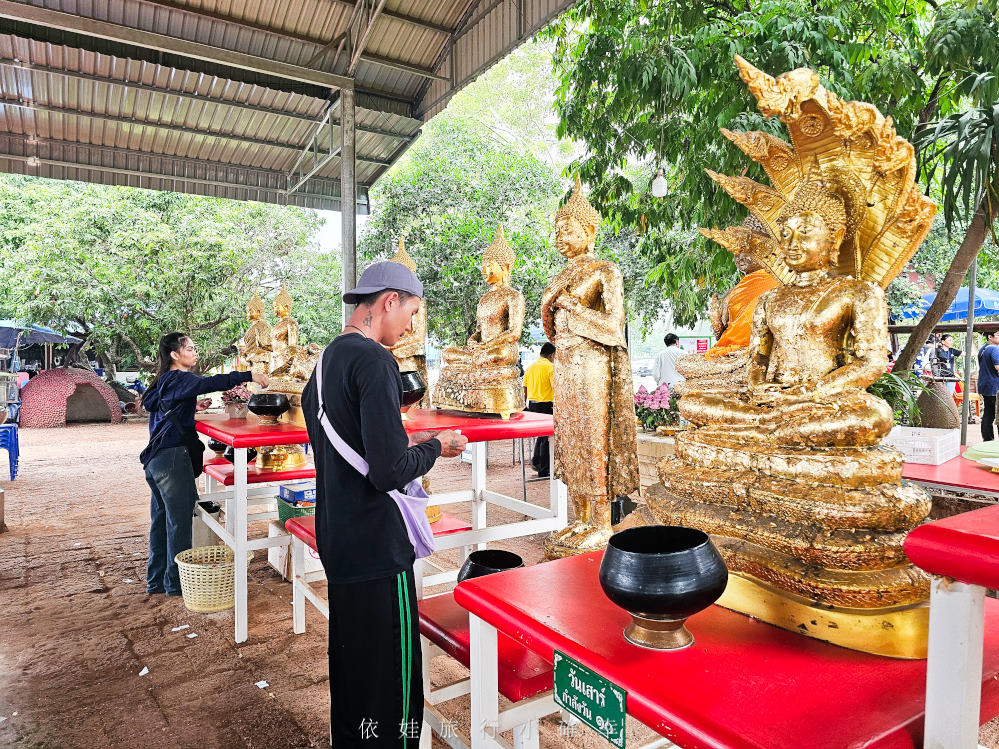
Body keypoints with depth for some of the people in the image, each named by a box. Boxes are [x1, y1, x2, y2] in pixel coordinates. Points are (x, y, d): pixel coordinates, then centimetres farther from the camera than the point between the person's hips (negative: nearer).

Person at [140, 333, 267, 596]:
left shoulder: (164, 381, 16)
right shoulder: (179, 380, -14)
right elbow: (210, 383, -31)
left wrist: (192, 406, 16)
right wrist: (249, 376, -34)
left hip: (156, 459, 10)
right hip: (173, 458, -10)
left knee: (161, 519, 16)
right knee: (179, 520, 0)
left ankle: (156, 581, 26)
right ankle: (176, 582, 9)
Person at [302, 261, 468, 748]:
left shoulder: (325, 361, 11)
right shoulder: (374, 361, -18)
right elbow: (390, 472, -23)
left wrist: (403, 444, 14)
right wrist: (435, 448, -6)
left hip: (336, 540, 10)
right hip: (376, 548, -10)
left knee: (349, 668, 24)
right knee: (392, 680, 3)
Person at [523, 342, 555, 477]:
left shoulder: (530, 367, 10)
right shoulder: (550, 367, -10)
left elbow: (525, 390, 14)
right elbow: (556, 388, -18)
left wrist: (527, 404, 22)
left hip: (532, 404, 7)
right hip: (545, 405, -7)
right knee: (546, 437, 2)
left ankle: (536, 460, 21)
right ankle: (544, 470, 7)